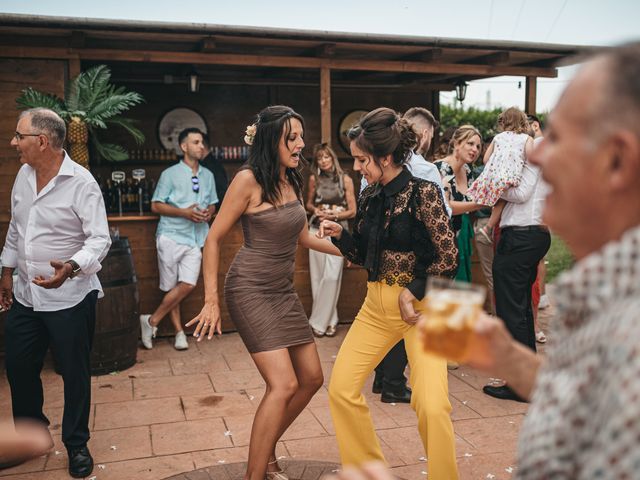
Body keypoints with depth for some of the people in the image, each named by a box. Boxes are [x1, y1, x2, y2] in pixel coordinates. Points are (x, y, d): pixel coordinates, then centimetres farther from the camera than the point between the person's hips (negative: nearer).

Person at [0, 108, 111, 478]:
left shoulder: (81, 182, -17)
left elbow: (100, 239, -19)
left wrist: (71, 267, -36)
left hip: (69, 299, -7)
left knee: (75, 374, 6)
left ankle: (77, 444, 25)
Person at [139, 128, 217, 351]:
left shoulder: (208, 175, 12)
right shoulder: (170, 174, -2)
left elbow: (212, 204, 21)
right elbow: (156, 206, -3)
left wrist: (208, 213, -4)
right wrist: (184, 212, -15)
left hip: (196, 237, 4)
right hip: (172, 235, -4)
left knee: (188, 285, -8)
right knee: (171, 287, 2)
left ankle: (152, 321, 6)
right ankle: (179, 331, 16)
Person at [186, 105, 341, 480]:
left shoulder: (293, 181, 6)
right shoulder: (249, 180, -14)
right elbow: (214, 239, -11)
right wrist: (211, 301, -14)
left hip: (284, 291, 8)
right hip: (251, 290, -8)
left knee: (312, 378, 11)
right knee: (284, 384, -16)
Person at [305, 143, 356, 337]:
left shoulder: (345, 179, -1)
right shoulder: (314, 178, 7)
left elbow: (352, 211, 2)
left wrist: (333, 215, -13)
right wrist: (315, 210, -3)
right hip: (317, 229, 3)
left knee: (332, 276, -11)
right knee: (318, 276, 1)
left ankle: (319, 320, 1)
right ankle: (329, 319, 13)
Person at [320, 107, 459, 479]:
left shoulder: (423, 193, -13)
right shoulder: (370, 197, 6)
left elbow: (448, 258, -11)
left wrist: (413, 293, -13)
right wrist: (340, 235, -3)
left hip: (422, 304, -6)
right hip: (377, 304, 6)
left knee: (432, 404, -17)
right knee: (341, 388, 4)